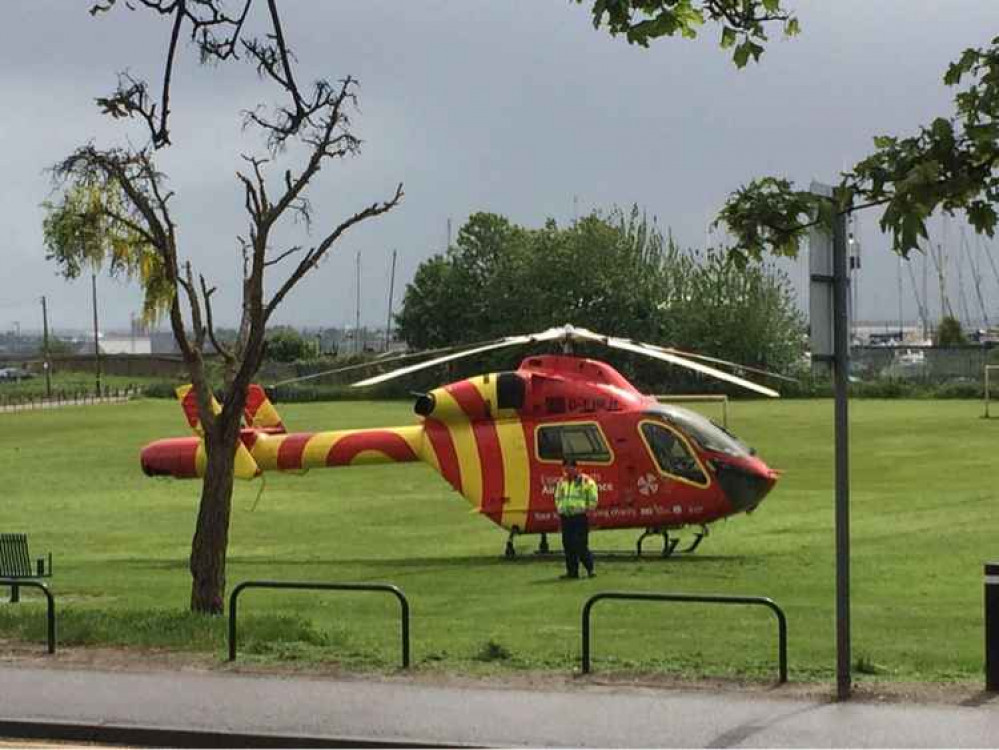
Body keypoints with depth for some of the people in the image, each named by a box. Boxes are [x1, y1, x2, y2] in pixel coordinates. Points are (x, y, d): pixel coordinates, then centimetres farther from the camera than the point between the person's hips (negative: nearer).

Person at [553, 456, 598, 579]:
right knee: (568, 546, 5)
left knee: (581, 546, -11)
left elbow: (593, 499, -1)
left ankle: (590, 569, 0)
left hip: (580, 517, -6)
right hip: (565, 517, 6)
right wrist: (559, 510, 15)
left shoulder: (586, 481, -3)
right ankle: (572, 571, 10)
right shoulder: (561, 482, 15)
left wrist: (588, 510, -7)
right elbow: (558, 498, 26)